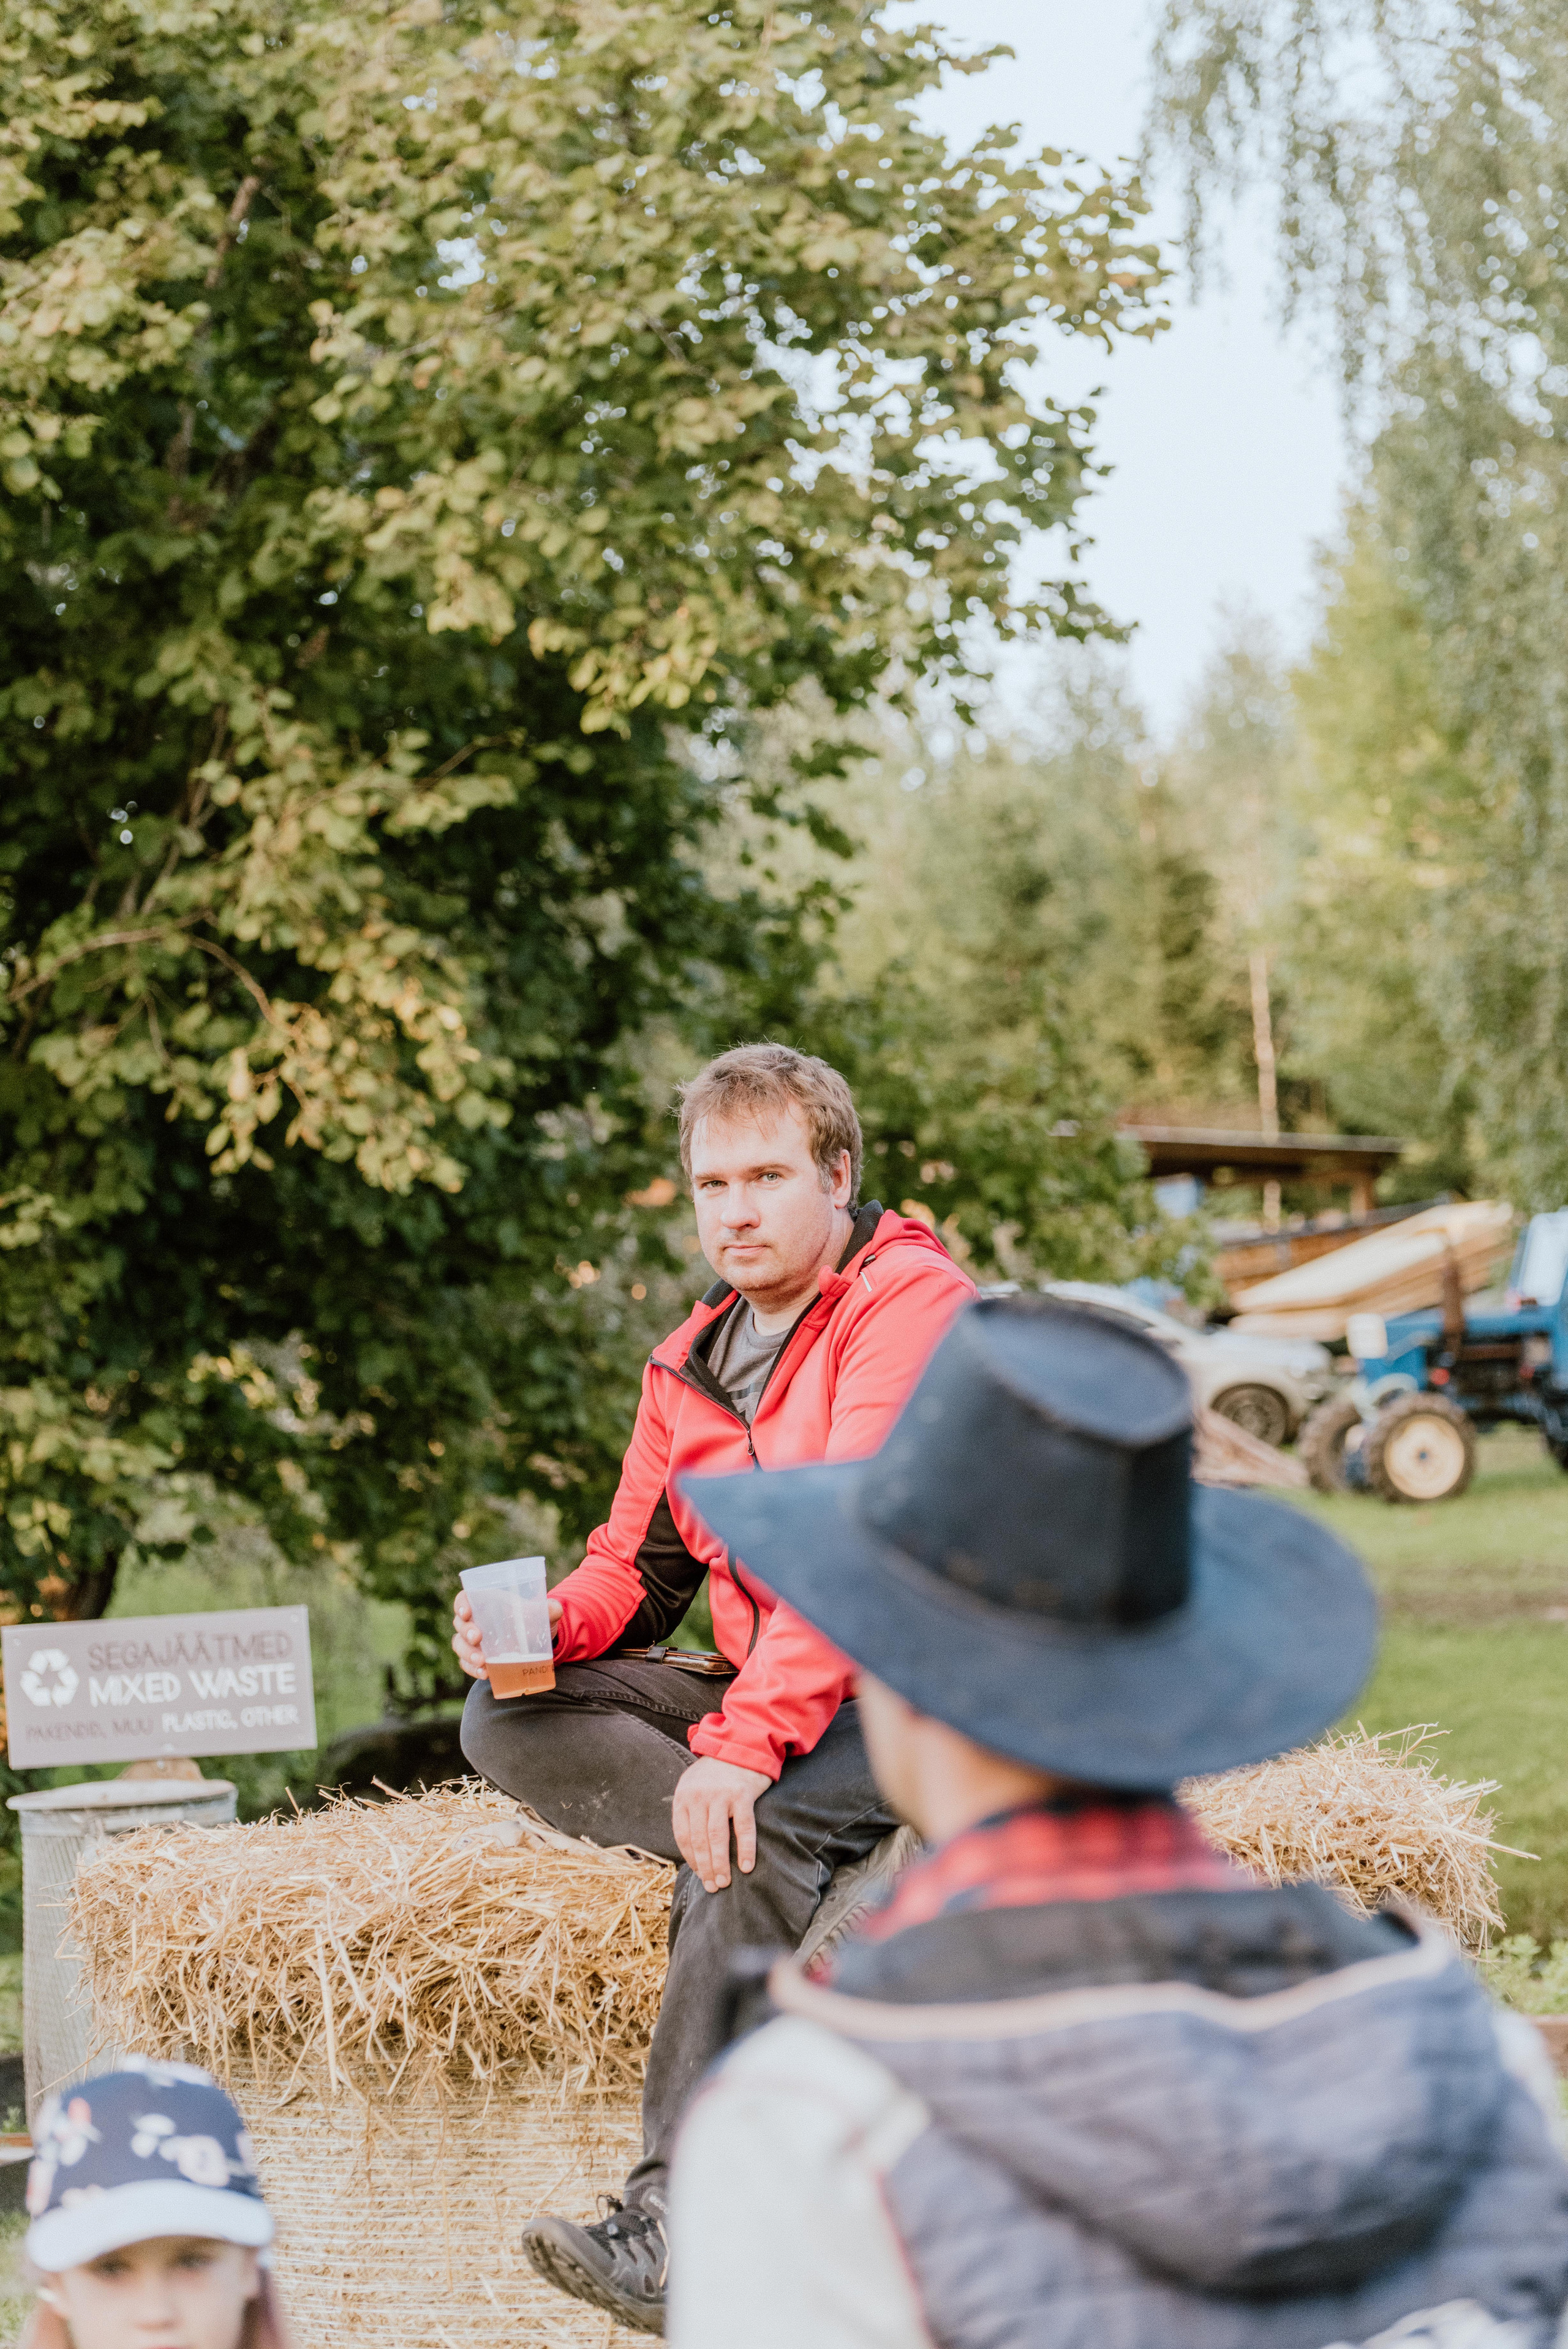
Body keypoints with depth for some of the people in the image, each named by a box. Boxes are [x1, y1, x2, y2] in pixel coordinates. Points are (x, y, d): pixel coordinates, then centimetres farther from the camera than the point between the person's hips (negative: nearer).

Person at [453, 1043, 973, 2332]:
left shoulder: (912, 1304, -12)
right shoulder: (693, 1362, 14)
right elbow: (636, 1571, 14)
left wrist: (745, 1740, -34)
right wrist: (549, 1623, -11)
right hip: (772, 1697, 8)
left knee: (766, 1827, -36)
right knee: (511, 1720, -11)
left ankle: (675, 2223, -37)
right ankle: (739, 1858, -28)